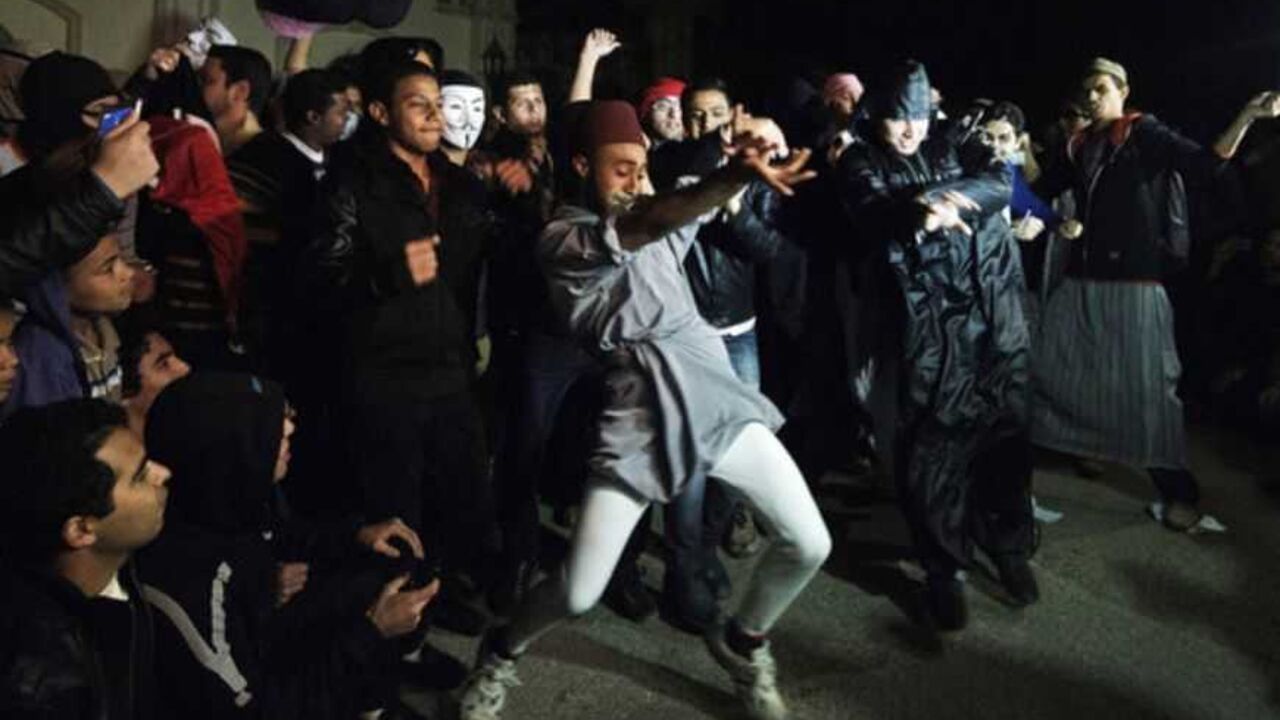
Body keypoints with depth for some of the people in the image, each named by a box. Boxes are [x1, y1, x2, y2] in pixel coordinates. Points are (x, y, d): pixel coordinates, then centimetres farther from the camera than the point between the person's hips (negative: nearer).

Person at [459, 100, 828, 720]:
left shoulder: (658, 213, 20)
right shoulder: (560, 239, -6)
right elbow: (638, 229, -23)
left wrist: (740, 165, -16)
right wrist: (734, 177, -37)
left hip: (712, 389, 5)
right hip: (641, 410, -5)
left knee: (809, 544, 0)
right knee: (578, 592, -6)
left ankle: (741, 642, 28)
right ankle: (499, 656, 27)